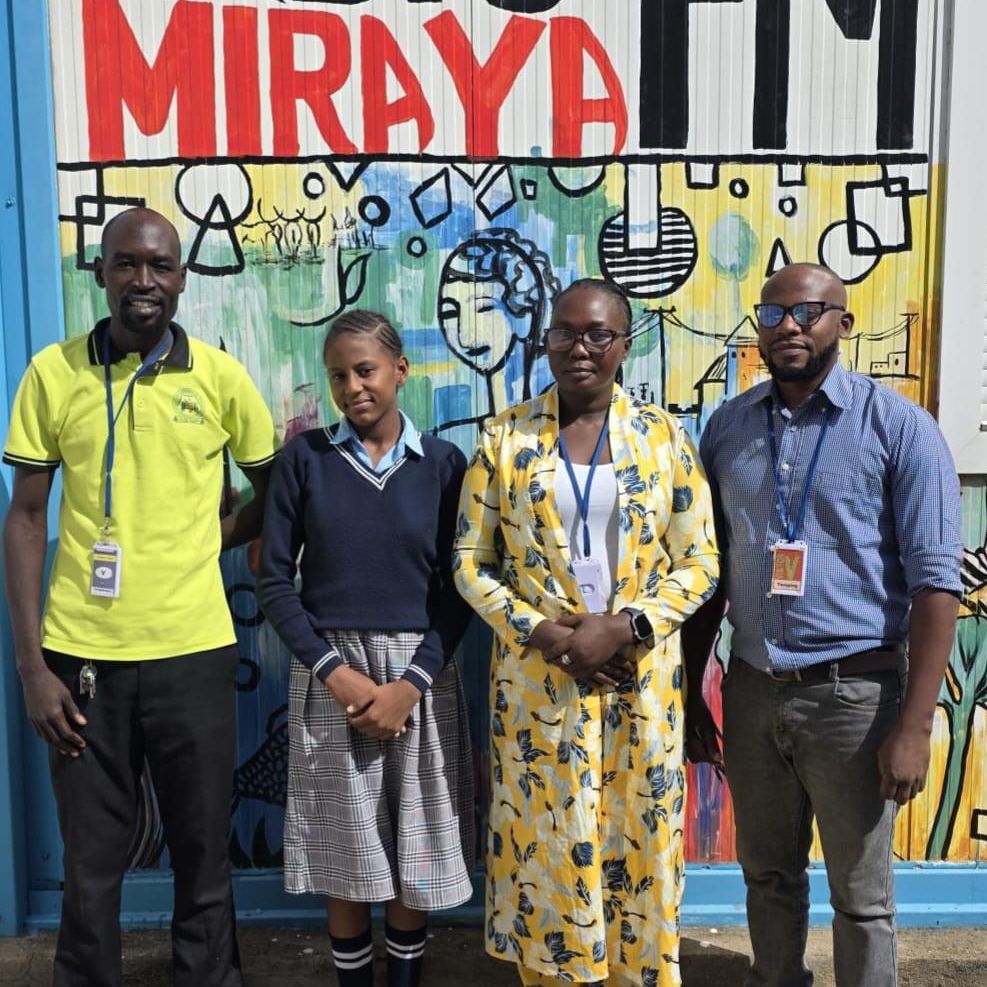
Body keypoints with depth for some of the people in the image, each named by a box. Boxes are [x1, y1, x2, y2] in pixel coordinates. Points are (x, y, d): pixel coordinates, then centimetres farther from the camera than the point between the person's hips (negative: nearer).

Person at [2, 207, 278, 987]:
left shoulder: (220, 376, 0)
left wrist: (209, 538, -1)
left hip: (194, 651, 0)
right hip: (81, 653, 0)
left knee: (203, 854, 13)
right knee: (91, 861, 12)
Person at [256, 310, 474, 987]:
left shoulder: (444, 462, 0)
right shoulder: (305, 457, 0)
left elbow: (458, 588, -1)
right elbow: (275, 578, -1)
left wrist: (412, 683, -12)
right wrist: (335, 672, -11)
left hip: (421, 672, 0)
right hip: (330, 671, 0)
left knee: (415, 852, 9)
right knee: (345, 854, 9)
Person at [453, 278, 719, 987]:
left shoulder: (664, 436, 1)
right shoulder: (505, 436, 1)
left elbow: (699, 562, 0)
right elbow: (471, 560, 1)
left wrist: (623, 627, -14)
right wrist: (541, 631, -12)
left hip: (642, 676, 0)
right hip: (537, 674, 0)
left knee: (638, 845, 11)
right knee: (548, 845, 9)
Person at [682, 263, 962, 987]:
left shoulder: (899, 427, -7)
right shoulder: (728, 428, 5)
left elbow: (935, 582, -10)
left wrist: (915, 725, -14)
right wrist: (690, 692, 10)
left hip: (854, 692, -4)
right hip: (752, 689, 4)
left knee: (861, 897, 12)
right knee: (768, 874, 20)